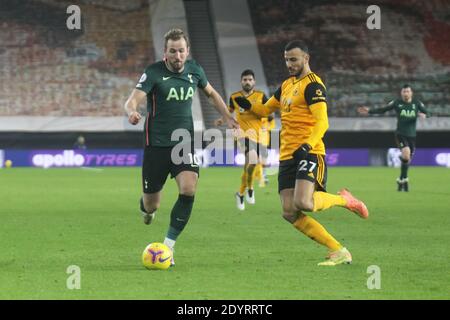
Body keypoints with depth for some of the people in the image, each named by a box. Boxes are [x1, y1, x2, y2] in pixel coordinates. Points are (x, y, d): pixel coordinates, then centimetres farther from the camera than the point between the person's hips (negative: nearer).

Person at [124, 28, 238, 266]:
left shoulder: (194, 70, 3)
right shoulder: (153, 73, -12)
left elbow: (211, 94, 23)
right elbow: (133, 99, -24)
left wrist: (227, 118, 13)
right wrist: (132, 112, -47)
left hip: (184, 143, 3)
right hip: (156, 145, -3)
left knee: (189, 189, -23)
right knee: (151, 205, 5)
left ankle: (168, 246, -11)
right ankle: (148, 208, 47)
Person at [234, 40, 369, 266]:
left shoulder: (313, 85, -7)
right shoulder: (286, 85, 19)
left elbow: (322, 122, -17)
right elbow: (266, 109, 28)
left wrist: (307, 145, -32)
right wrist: (249, 106, 6)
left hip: (309, 154, -8)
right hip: (287, 157, 8)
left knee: (303, 203, -28)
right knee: (290, 214, -5)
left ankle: (344, 199, 4)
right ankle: (338, 252, 1)